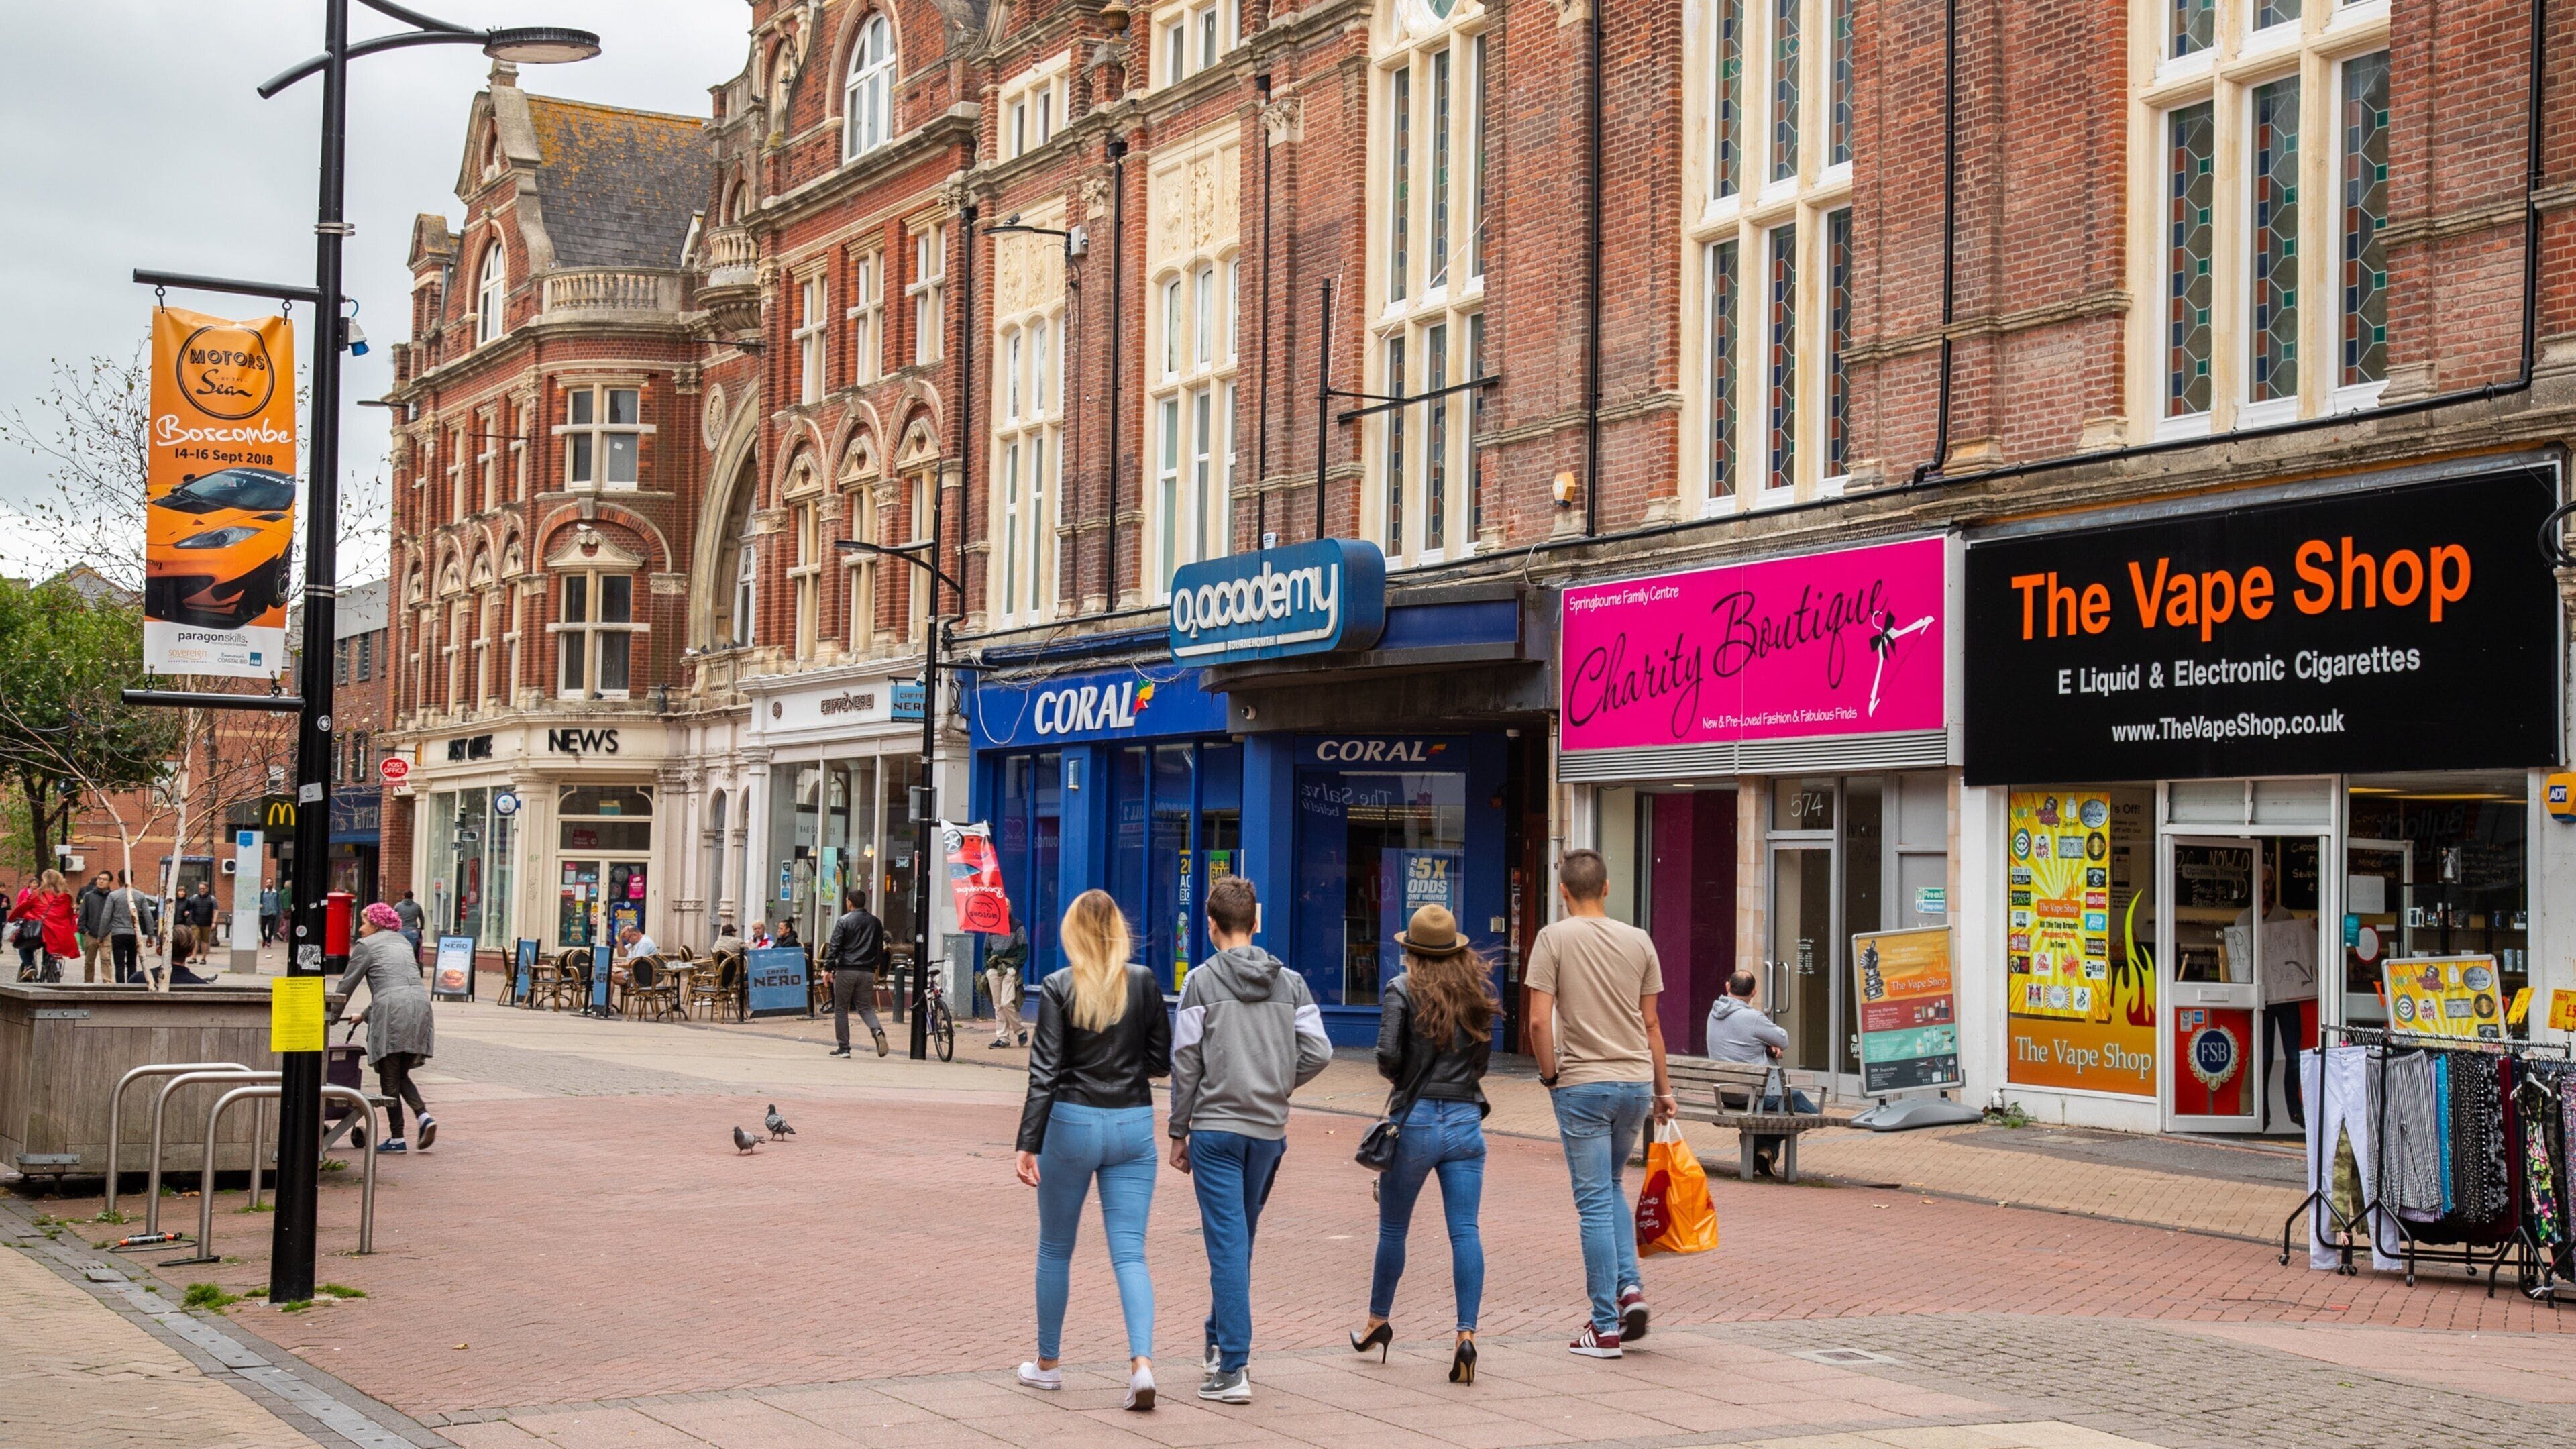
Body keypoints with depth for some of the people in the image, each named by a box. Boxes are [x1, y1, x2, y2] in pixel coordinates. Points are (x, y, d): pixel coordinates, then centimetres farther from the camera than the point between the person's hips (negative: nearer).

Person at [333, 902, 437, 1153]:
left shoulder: (366, 946, 6)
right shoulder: (401, 942, 27)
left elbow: (347, 985, 7)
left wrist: (332, 1017, 19)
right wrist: (366, 1015, 38)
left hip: (392, 1010, -6)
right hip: (420, 1003, 6)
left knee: (390, 1077, 1)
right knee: (401, 1074, 15)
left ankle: (397, 1138, 1)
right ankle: (424, 1115, -7)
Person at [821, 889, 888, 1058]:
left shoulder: (844, 921, -4)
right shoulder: (876, 922, 10)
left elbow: (834, 947, -8)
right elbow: (880, 948, 17)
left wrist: (828, 969, -7)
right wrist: (877, 966, 27)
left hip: (846, 970, -4)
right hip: (867, 972, 4)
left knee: (841, 1009, 7)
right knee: (865, 1007, 12)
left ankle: (843, 1047, 6)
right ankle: (877, 1031, -17)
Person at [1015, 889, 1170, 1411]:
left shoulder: (1059, 987, -7)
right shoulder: (1144, 983, 0)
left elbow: (1045, 1071, -10)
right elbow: (1163, 1061, 5)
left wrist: (1029, 1144, -10)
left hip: (1072, 1121, -2)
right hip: (1133, 1124, 2)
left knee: (1055, 1250, 15)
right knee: (1130, 1252, 1)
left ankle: (1047, 1363, 25)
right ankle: (1141, 1361, -18)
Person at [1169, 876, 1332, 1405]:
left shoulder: (1203, 981, -6)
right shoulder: (1289, 981, 5)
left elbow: (1186, 1063, -6)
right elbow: (1318, 1052, 0)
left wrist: (1178, 1132, 2)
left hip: (1216, 1127, -4)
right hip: (1269, 1130, 4)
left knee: (1228, 1243, -5)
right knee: (1241, 1239, 20)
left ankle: (1232, 1369, -8)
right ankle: (1221, 1340, 33)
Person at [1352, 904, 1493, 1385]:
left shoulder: (1402, 990, -6)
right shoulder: (1477, 989, 6)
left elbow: (1388, 1055, -15)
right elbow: (1484, 1053, 11)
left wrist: (1396, 1075, 5)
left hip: (1415, 1120, -2)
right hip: (1465, 1120, 2)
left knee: (1393, 1229, 14)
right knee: (1465, 1231, -2)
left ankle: (1377, 1322, 29)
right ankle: (1466, 1334, -13)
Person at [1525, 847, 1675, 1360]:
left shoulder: (1554, 939, -7)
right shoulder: (1639, 941, 5)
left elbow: (1539, 1021, -13)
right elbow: (1651, 1024, 10)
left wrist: (1549, 1075, 1)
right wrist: (1663, 1088, 18)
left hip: (1582, 1085, -4)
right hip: (1636, 1083, 4)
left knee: (1595, 1202, 0)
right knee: (1611, 1187, 24)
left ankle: (1606, 1326, 2)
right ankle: (1630, 1285, 7)